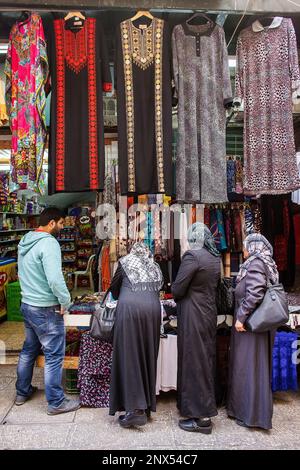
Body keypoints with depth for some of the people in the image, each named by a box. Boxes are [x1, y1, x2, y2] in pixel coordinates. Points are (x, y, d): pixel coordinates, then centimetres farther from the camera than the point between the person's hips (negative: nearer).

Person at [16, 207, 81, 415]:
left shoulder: (25, 242, 8)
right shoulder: (49, 243, -21)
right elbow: (55, 278, -30)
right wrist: (65, 301, -17)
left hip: (27, 304, 9)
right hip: (46, 309, -9)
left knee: (29, 349, 23)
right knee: (54, 355, 3)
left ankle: (23, 392, 37)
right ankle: (56, 402, 14)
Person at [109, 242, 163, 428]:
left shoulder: (125, 262, 16)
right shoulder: (155, 267, 23)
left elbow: (114, 288, 23)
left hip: (129, 309, -3)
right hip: (152, 309, 4)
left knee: (130, 358, 0)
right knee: (148, 356, 12)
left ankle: (136, 409, -2)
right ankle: (148, 405, 22)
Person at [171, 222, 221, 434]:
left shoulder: (192, 256, -19)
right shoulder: (216, 258, 5)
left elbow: (177, 289, -18)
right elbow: (216, 285, 12)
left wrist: (178, 297, 3)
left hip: (193, 315, -8)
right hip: (209, 313, 8)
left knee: (194, 362, 2)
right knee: (206, 360, 19)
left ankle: (202, 418, 12)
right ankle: (206, 406, 35)